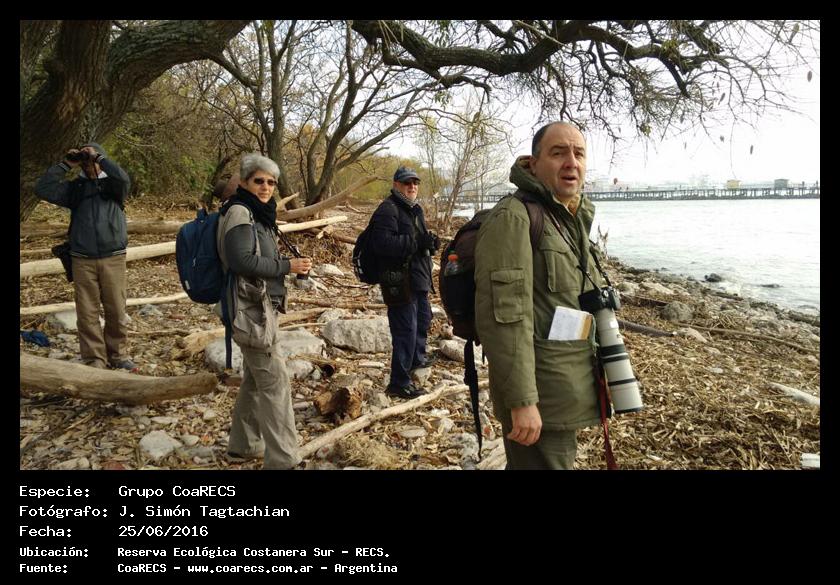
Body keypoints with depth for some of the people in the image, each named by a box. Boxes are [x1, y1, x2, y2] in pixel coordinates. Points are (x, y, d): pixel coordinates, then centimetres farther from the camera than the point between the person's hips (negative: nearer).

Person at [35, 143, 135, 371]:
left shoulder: (113, 183, 6)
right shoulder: (75, 187, 12)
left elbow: (123, 178, -18)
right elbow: (43, 189, 1)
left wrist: (98, 157, -11)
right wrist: (65, 165, 1)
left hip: (113, 258, -2)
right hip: (82, 260, 2)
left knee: (116, 310, 3)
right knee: (87, 313, 1)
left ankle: (119, 355, 17)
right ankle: (95, 359, 9)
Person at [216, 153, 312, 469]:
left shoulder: (257, 213, 16)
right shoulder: (239, 212, -12)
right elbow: (241, 260, -23)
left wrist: (288, 264, 3)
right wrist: (287, 266, -19)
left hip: (259, 307, 10)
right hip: (250, 308, -10)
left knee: (255, 379, 17)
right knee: (275, 382, -9)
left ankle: (244, 445, 30)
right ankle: (282, 460, -4)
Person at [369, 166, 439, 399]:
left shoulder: (414, 209, 17)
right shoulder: (388, 210, -15)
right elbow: (384, 244, -28)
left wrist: (430, 242, 3)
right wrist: (417, 242, -31)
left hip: (418, 278, 10)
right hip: (400, 281, -10)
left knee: (423, 319, 27)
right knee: (406, 331, -8)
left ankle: (417, 358, 49)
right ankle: (399, 383, 0)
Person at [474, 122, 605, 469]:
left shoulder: (574, 221, 13)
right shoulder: (513, 218, -17)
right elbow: (504, 316, -25)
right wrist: (521, 400, -26)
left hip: (566, 391, 9)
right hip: (539, 400, -9)